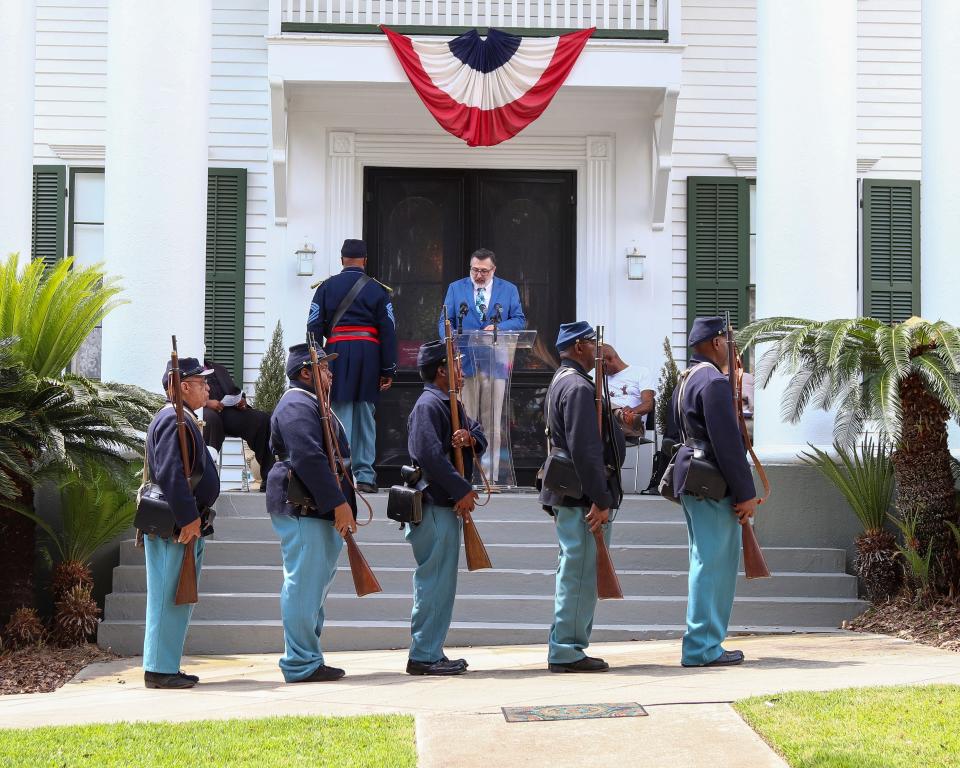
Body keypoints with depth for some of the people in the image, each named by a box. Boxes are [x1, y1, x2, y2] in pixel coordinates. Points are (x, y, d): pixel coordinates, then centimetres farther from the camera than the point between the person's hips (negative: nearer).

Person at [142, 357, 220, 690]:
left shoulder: (184, 419, 20)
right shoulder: (174, 419, -14)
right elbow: (170, 474, -23)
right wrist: (188, 518, -24)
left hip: (184, 524, 11)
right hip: (175, 526, -11)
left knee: (181, 599, 13)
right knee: (170, 597, -7)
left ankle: (167, 667, 18)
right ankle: (160, 670, -3)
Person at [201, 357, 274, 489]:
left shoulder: (219, 369, 33)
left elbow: (234, 391, 29)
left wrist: (241, 399, 4)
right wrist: (205, 402, -16)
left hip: (229, 409, 5)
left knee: (264, 419, -19)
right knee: (210, 418, -42)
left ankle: (268, 478, -21)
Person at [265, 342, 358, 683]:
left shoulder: (309, 403, 23)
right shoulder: (297, 405, -12)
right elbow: (309, 458, -23)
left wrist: (341, 504, 22)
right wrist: (339, 503, -23)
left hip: (318, 511, 12)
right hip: (303, 510, -12)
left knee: (315, 584, 14)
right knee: (304, 585, -8)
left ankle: (307, 660, 21)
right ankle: (302, 664, -4)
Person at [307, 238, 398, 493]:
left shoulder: (326, 287, 5)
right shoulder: (378, 290, 5)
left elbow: (314, 327, 2)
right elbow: (388, 331, 3)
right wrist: (388, 369, 6)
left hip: (337, 351, -1)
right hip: (369, 353, 1)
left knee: (340, 415, 0)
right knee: (365, 417, 7)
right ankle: (365, 476, 7)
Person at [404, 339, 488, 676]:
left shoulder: (451, 405, 20)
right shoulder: (428, 405, -13)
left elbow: (481, 440, 16)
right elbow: (430, 455, -24)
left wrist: (471, 438, -8)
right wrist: (463, 489, -22)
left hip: (448, 505, 11)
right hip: (434, 506, -11)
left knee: (441, 581, 14)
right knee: (435, 580, -8)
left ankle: (431, 652, 20)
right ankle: (423, 656, -4)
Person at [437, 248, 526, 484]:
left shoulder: (509, 290, 9)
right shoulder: (455, 289, 10)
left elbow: (520, 320, 6)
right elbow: (445, 321, 7)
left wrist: (498, 327, -12)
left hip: (495, 364, 0)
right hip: (464, 363, 0)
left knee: (492, 423, 1)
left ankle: (490, 477, 4)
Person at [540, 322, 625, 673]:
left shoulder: (562, 382, 19)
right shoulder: (578, 387, -15)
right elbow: (585, 450, -22)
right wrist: (600, 500, -21)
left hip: (569, 496, 11)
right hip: (582, 496, -11)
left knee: (575, 572, 15)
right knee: (580, 572, -6)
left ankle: (565, 648, 21)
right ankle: (567, 651, -3)